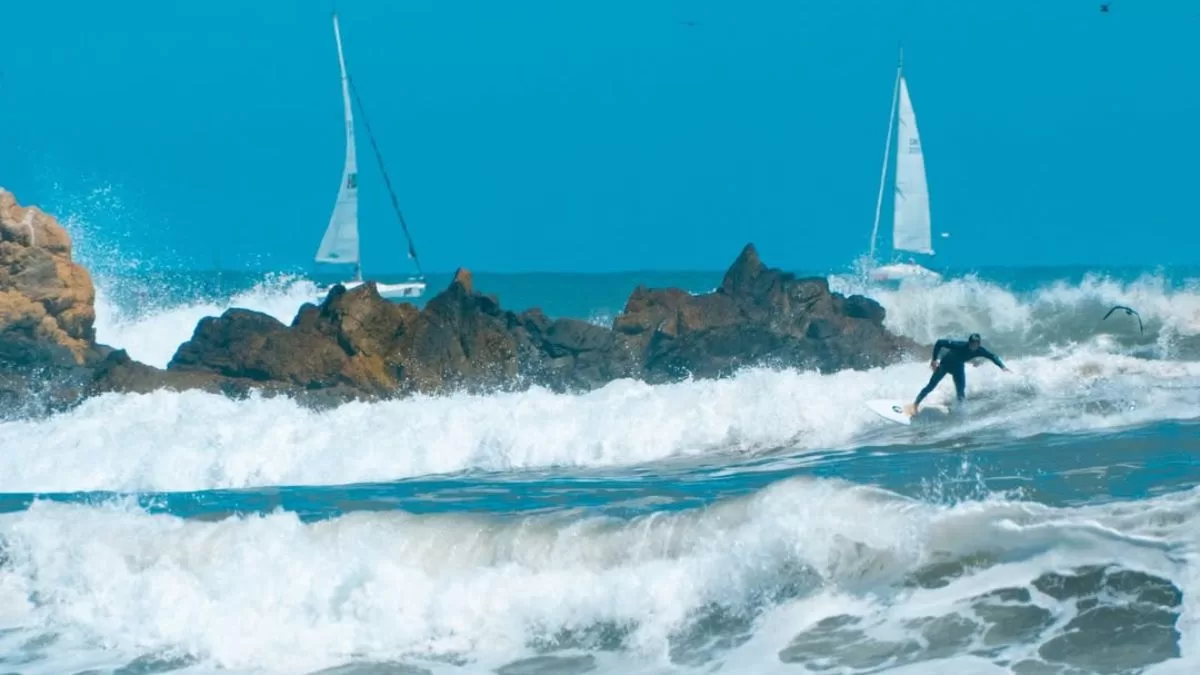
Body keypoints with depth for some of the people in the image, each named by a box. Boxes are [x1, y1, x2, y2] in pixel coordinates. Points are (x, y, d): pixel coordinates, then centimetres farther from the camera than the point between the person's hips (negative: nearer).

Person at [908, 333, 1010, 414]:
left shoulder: (979, 351, -25)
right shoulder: (959, 345, -37)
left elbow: (992, 356, -15)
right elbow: (940, 343, -30)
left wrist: (1002, 366, -30)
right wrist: (934, 359, -24)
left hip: (958, 367, 4)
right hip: (945, 364, -4)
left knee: (961, 393, -3)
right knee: (931, 386, -6)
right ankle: (915, 405, 4)